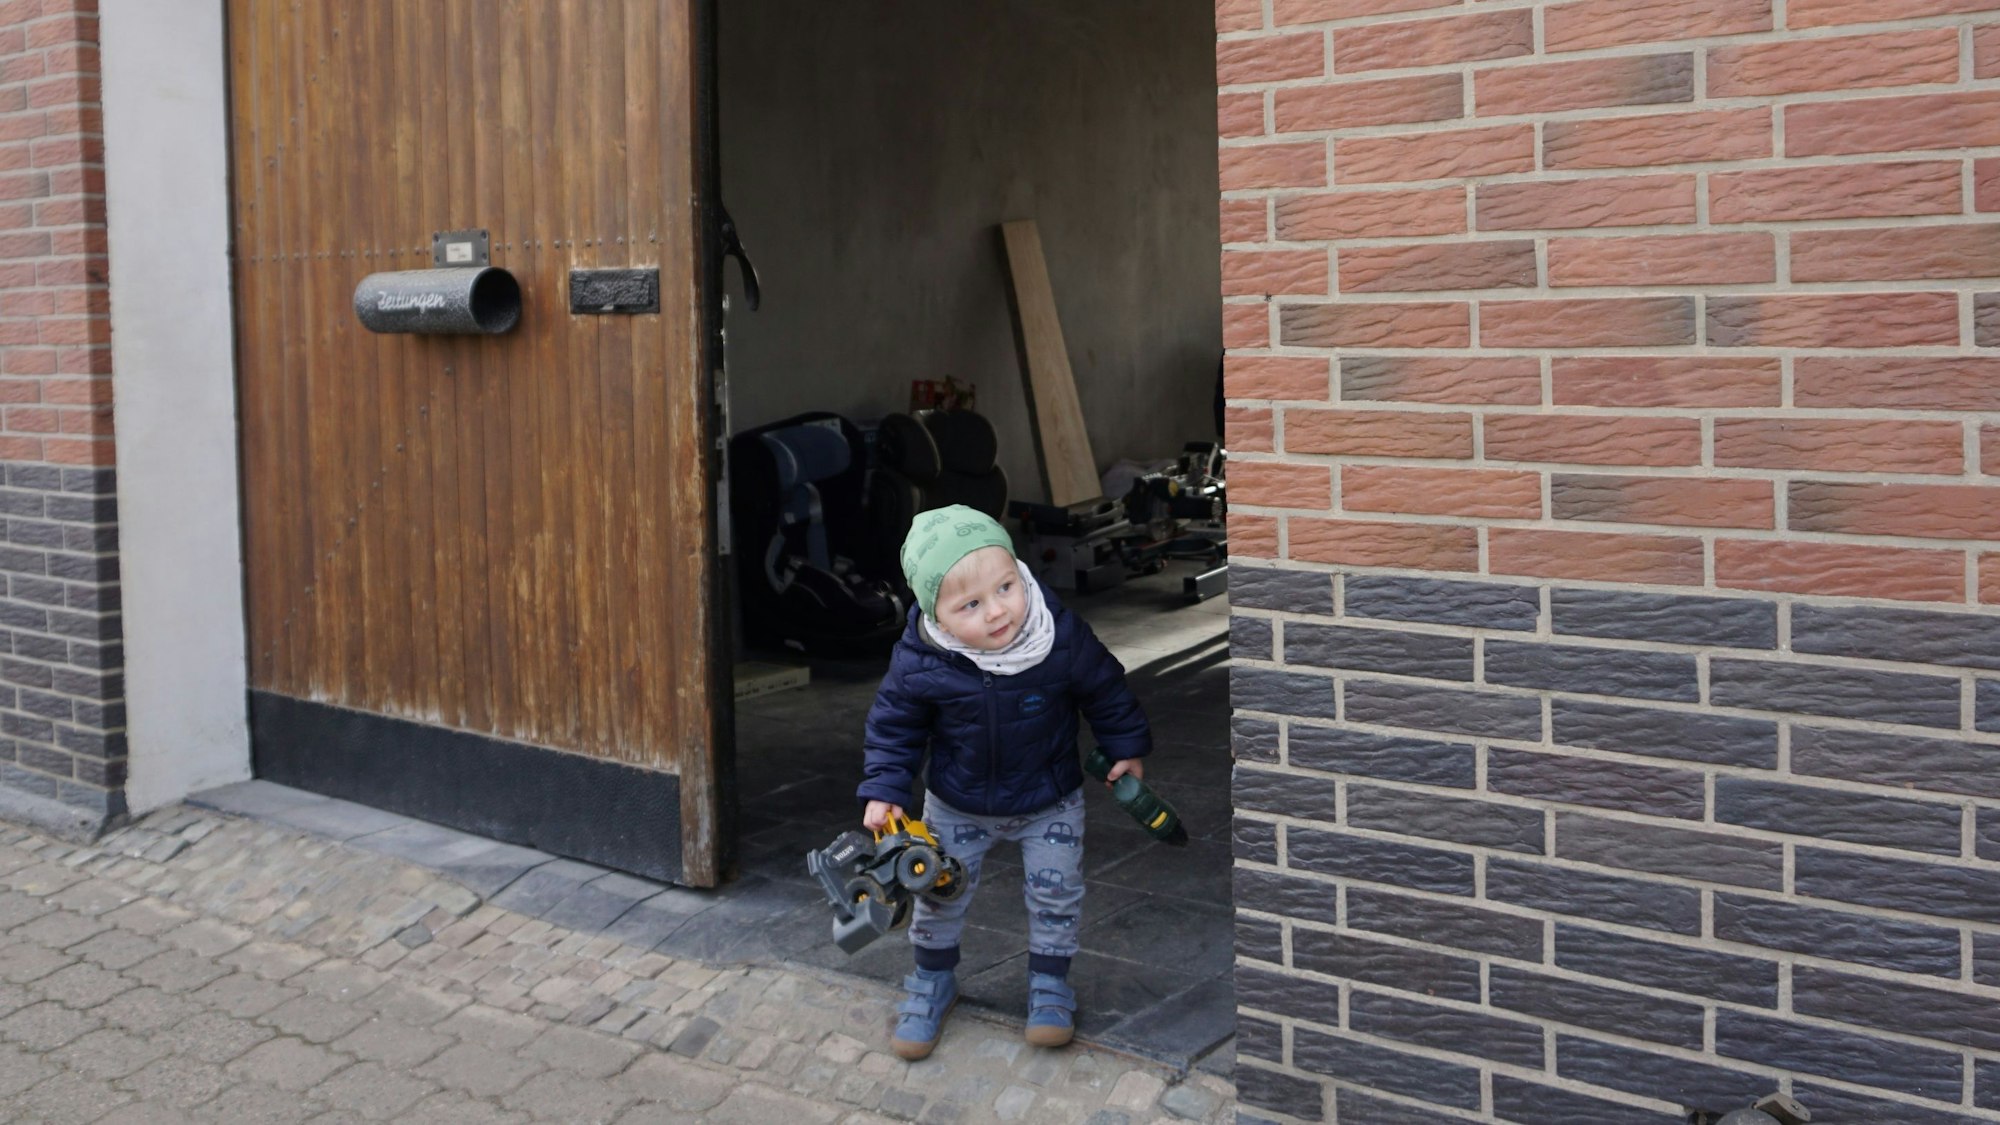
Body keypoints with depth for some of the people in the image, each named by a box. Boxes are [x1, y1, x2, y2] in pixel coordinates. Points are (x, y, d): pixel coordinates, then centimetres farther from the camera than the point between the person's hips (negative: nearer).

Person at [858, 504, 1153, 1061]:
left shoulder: (1065, 639, -28)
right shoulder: (919, 662, -28)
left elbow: (1106, 691, -8)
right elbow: (894, 725, -9)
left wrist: (1127, 748, 2)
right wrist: (884, 790, -13)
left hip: (1050, 804, 0)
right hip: (957, 806, 1)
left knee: (1055, 893, 10)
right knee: (939, 895, 14)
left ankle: (1049, 980, 36)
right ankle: (932, 980, 41)